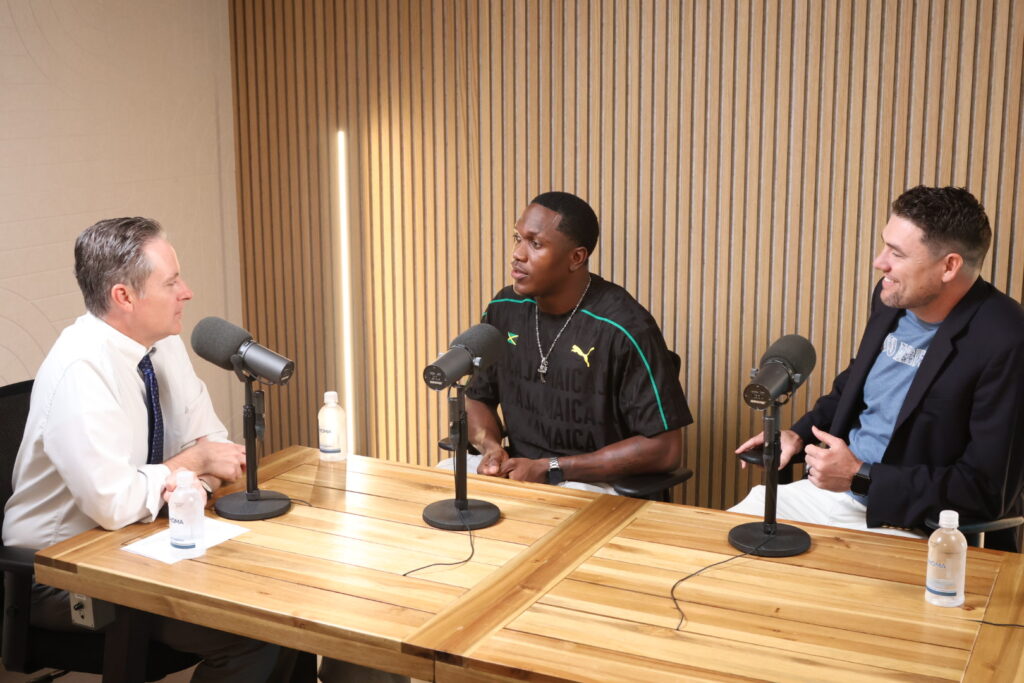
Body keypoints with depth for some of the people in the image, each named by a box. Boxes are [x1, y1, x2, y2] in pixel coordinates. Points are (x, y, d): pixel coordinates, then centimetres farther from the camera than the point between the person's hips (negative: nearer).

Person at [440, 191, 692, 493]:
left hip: (593, 481, -5)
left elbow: (665, 448, -18)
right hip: (514, 468, 6)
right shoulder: (504, 309, 1)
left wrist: (550, 469, -18)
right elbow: (477, 397, 15)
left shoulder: (624, 328, -19)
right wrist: (490, 446, -9)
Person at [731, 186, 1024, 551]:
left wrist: (861, 476, -20)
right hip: (836, 489, 7)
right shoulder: (892, 298, 0)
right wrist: (800, 432, 5)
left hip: (905, 523, -7)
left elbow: (988, 490, -21)